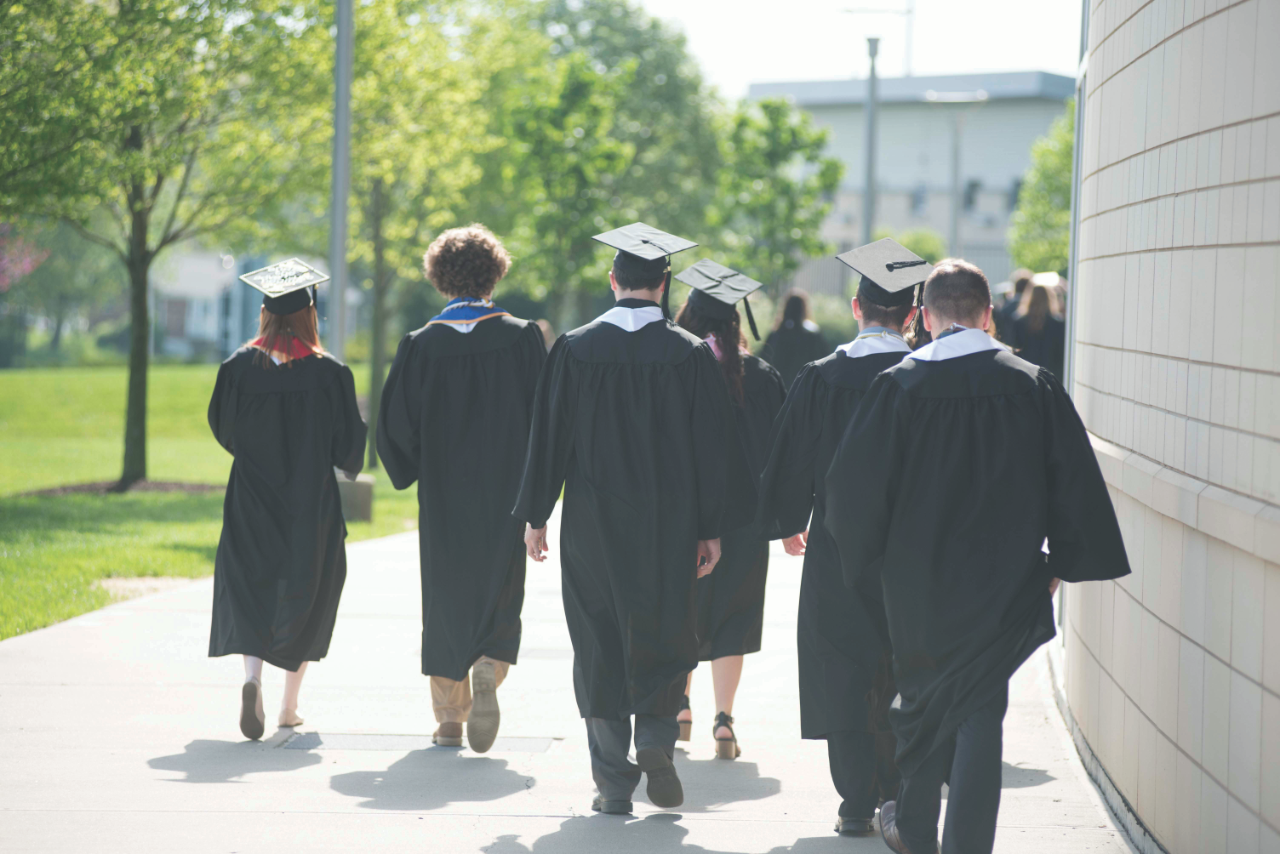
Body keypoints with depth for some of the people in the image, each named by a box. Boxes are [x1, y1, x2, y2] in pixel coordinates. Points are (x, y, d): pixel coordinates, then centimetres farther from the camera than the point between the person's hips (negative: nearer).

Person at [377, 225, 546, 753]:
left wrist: (414, 473, 13)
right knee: (499, 591, 10)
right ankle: (489, 669, -19)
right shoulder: (522, 338, -5)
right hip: (506, 490, -1)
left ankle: (450, 718, 14)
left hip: (442, 492, 1)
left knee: (445, 596, 12)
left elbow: (395, 423, -3)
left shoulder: (421, 346, -5)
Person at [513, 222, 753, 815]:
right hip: (668, 522, 0)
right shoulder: (691, 355, -5)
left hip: (591, 522, 0)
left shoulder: (575, 349, -5)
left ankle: (613, 782, 6)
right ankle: (657, 738, -7)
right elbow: (713, 447, -2)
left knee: (600, 644, 7)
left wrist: (535, 516, 7)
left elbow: (548, 436, -1)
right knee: (664, 636, 15)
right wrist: (711, 529, 5)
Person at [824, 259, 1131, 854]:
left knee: (924, 698, 19)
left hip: (917, 578, 1)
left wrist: (866, 560, 6)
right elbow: (1074, 480, -3)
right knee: (980, 712, 4)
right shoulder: (1033, 387, -6)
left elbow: (855, 485, -8)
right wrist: (1063, 562, 7)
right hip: (1005, 581, -1)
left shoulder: (899, 387, -10)